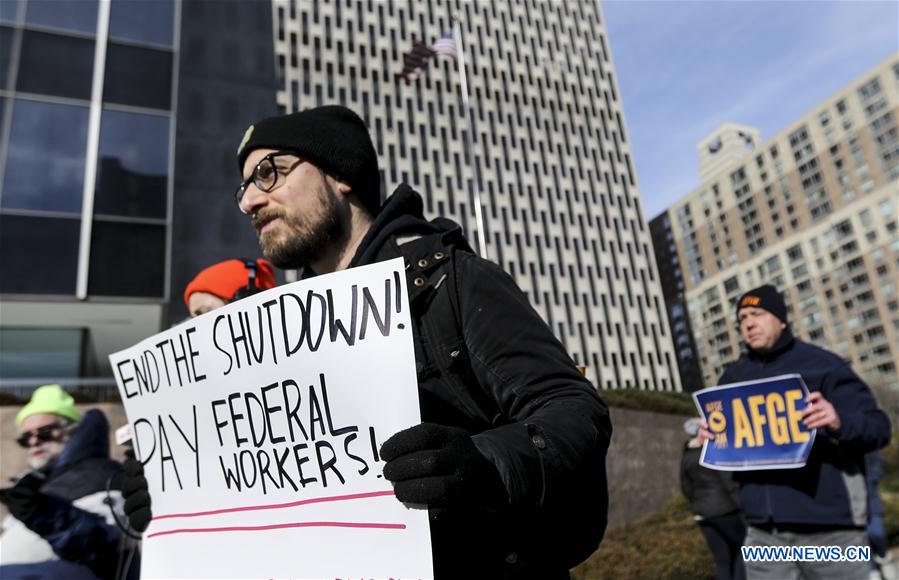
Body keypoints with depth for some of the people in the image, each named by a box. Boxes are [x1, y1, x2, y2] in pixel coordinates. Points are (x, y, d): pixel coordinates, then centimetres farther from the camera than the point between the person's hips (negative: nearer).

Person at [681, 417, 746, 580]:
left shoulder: (686, 457, 5)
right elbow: (728, 482, -16)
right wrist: (742, 505, -6)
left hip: (702, 515, 6)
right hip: (724, 510, -6)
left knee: (722, 561, 11)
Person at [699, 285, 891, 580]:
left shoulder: (820, 363, -2)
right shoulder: (733, 377, 10)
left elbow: (878, 426, -5)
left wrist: (840, 422, -26)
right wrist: (710, 436, -5)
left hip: (830, 529, -3)